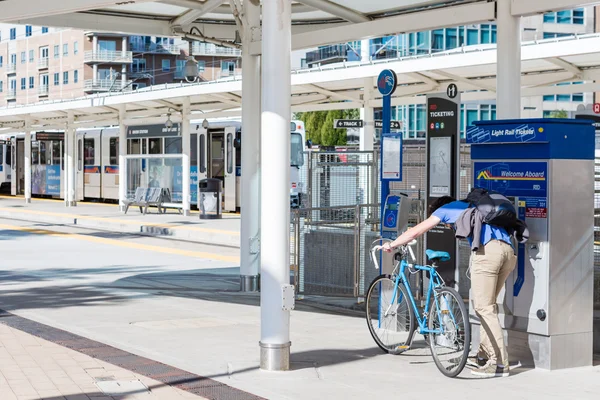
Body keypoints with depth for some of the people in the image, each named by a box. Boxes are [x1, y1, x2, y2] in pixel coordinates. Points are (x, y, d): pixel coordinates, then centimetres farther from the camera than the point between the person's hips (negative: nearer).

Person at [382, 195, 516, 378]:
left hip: (488, 249, -7)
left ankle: (500, 363, -6)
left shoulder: (447, 209, 22)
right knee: (488, 305, 18)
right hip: (509, 250, 7)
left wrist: (391, 245, 37)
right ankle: (484, 354, 24)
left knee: (484, 308, -3)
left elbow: (414, 232, 25)